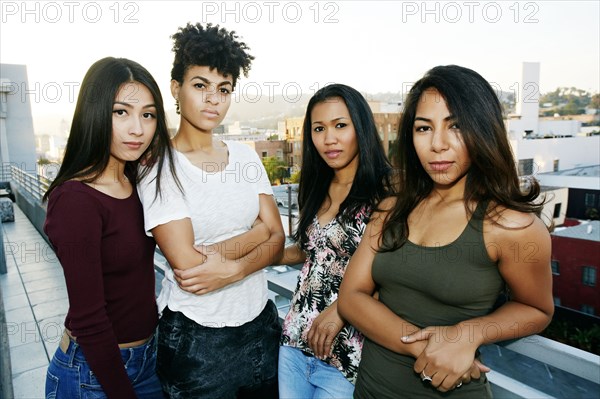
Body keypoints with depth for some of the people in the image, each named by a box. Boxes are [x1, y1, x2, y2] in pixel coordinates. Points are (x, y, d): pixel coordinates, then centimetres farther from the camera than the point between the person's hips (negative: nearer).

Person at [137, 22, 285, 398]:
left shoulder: (245, 155, 0)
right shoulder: (160, 168, -12)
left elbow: (277, 240, -4)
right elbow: (187, 264, -21)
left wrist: (233, 268, -21)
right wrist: (257, 232, -12)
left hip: (261, 321, 5)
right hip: (195, 335, -4)